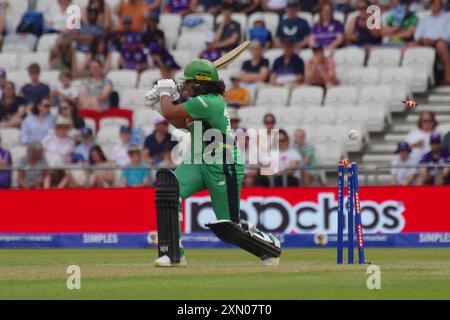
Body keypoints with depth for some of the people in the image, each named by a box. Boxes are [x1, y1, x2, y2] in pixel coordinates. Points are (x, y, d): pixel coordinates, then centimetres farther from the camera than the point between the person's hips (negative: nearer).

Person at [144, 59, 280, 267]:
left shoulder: (207, 103, -20)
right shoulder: (206, 101, 10)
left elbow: (169, 113, -18)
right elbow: (182, 123, 23)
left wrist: (165, 93, 2)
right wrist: (159, 103, 12)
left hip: (224, 168, -9)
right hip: (198, 163, 9)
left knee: (228, 225, -2)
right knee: (168, 186, -17)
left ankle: (270, 247, 27)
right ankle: (173, 254, -16)